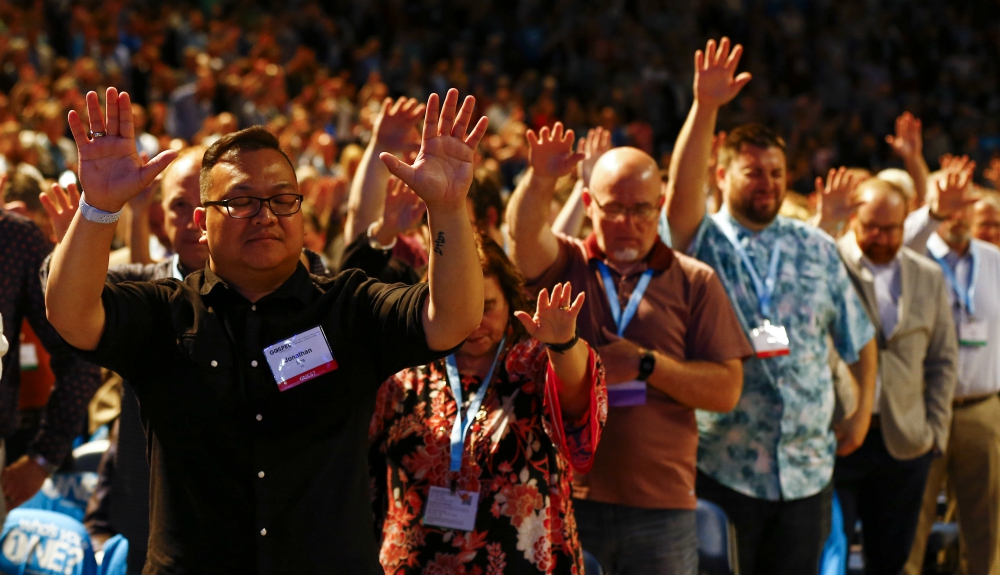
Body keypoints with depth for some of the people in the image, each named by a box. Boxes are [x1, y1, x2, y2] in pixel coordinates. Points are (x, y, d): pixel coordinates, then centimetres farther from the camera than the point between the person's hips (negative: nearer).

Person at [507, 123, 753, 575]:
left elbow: (726, 391, 0)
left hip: (662, 508, 0)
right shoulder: (563, 264, 8)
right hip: (567, 499, 0)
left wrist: (646, 364, -12)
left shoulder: (694, 282, 7)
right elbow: (524, 232, -15)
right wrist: (539, 179, -33)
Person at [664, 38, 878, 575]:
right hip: (722, 466, -3)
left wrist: (863, 411, 10)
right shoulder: (704, 244, -1)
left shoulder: (816, 248, 10)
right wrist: (704, 107, -31)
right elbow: (680, 193, -21)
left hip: (807, 468, 3)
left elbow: (859, 336, 17)